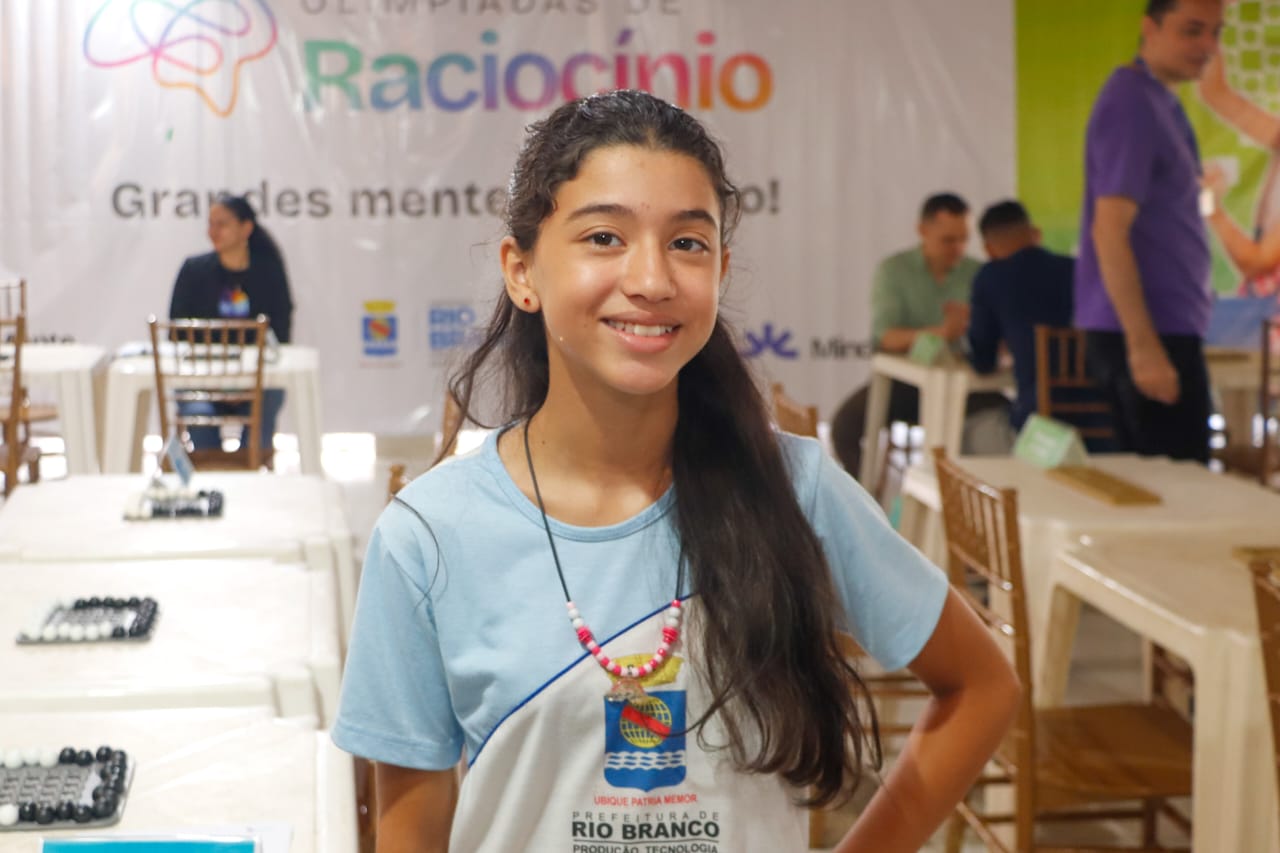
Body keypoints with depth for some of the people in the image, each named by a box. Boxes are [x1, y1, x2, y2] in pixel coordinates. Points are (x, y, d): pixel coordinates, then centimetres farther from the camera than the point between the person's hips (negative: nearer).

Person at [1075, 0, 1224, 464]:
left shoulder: (1159, 100, 15)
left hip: (1163, 326, 10)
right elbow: (1109, 231, -21)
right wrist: (1144, 346, -24)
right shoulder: (1132, 104, -14)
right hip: (1151, 332, -10)